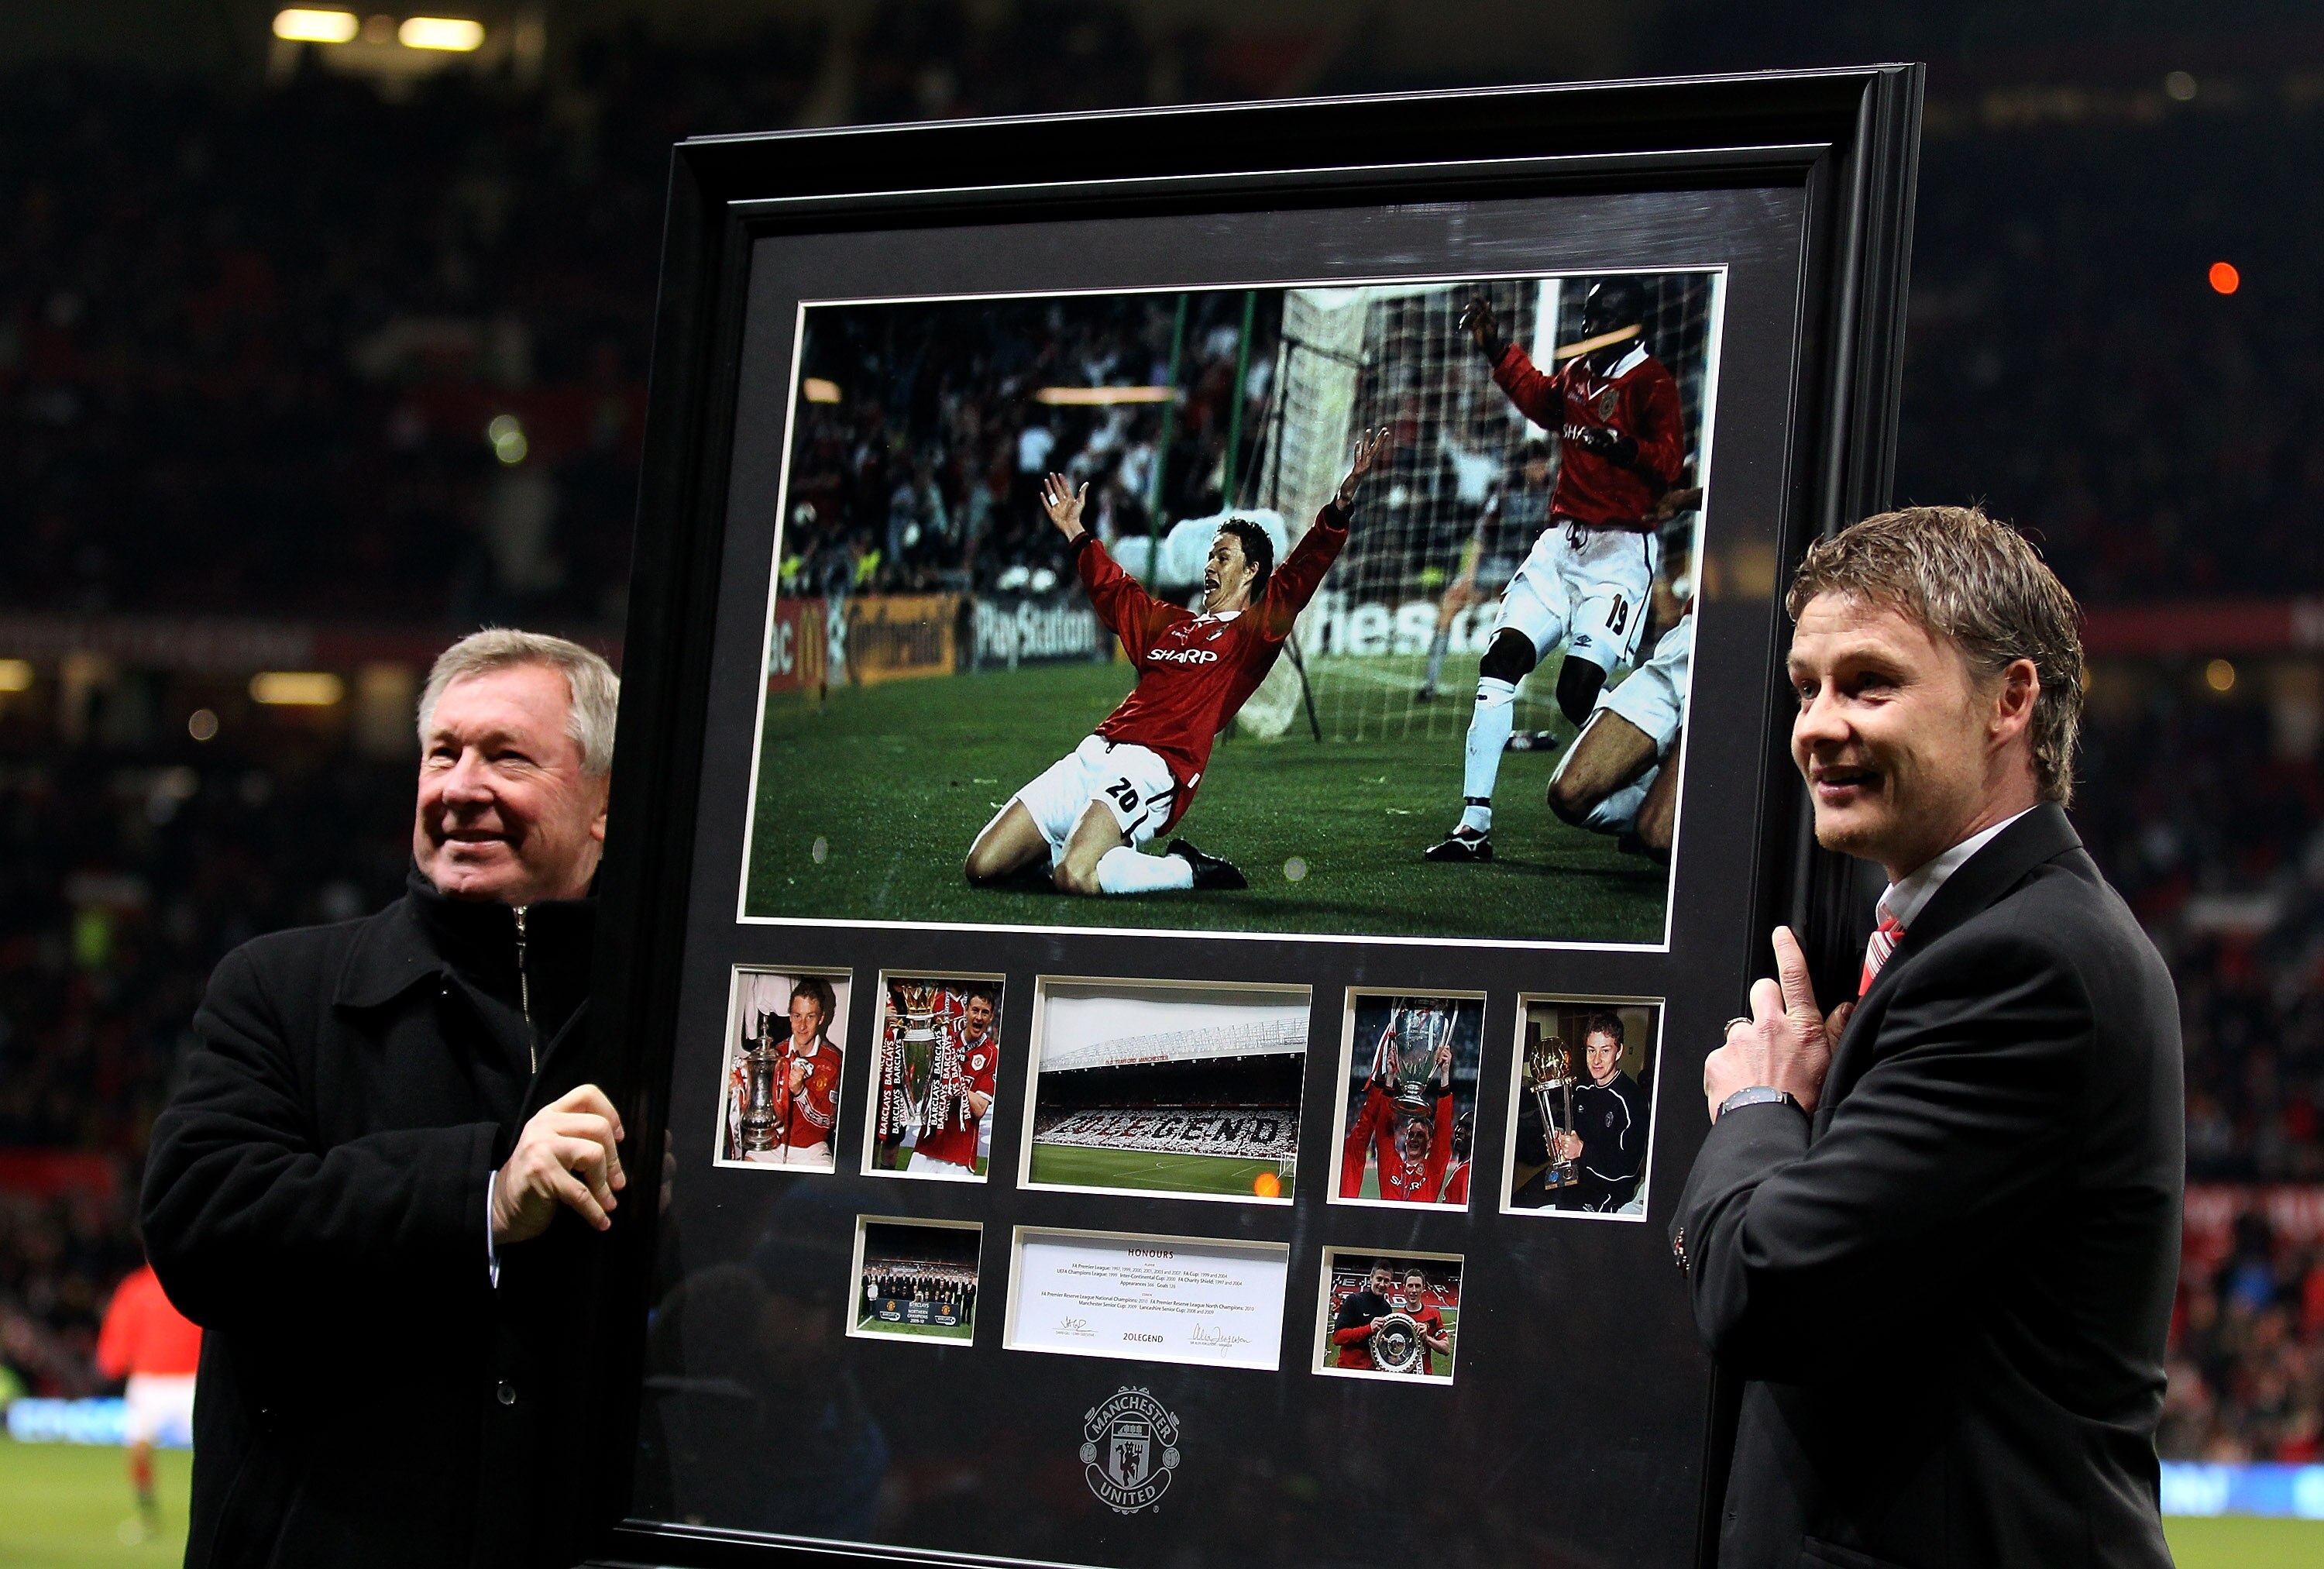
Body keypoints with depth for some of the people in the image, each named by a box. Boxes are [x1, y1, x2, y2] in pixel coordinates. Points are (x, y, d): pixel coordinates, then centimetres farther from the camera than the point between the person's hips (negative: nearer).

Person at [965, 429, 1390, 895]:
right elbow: (1113, 590, 46)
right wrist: (1075, 533, 53)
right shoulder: (1167, 623, 28)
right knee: (983, 867, -4)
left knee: (1074, 878, -31)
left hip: (1150, 770, -7)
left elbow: (1300, 576, -6)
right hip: (1092, 755, 7)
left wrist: (1342, 502, -18)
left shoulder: (1253, 631, 7)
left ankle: (1190, 871, -6)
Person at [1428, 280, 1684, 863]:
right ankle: (1475, 824, -8)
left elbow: (1670, 461, -19)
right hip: (1561, 544, 7)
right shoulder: (1578, 373, 16)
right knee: (1500, 661, -7)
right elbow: (1540, 401, 38)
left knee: (1578, 693, -18)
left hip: (1619, 551, -7)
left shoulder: (1651, 382, -7)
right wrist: (1495, 348, 38)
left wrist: (1624, 446, -37)